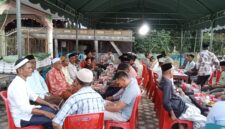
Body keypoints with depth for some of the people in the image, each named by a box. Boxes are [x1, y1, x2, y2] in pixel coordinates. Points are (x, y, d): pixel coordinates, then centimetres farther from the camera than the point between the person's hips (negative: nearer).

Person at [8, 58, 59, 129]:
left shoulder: (23, 82, 3)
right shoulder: (16, 85, -26)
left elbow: (33, 96, 13)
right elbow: (24, 108, -29)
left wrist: (49, 104, 7)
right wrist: (44, 113, -26)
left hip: (26, 110, 9)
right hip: (22, 118, -9)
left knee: (53, 110, 5)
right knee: (52, 118, -17)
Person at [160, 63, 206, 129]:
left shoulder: (163, 80, 2)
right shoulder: (167, 83, -28)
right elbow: (166, 102, -35)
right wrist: (172, 114, -25)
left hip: (179, 105, 10)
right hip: (179, 110, -10)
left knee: (197, 110, 28)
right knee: (202, 120, -3)